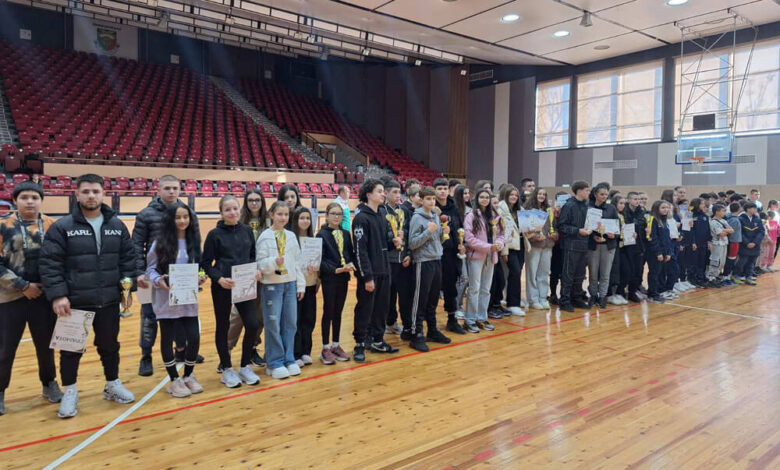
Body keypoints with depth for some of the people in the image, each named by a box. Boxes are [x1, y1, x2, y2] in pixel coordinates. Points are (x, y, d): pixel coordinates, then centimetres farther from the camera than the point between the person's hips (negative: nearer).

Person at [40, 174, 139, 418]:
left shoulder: (116, 225, 5)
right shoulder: (62, 227, -7)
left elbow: (129, 258, 8)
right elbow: (49, 263, -9)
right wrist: (57, 294, -16)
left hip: (109, 301, 3)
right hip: (74, 302, -3)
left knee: (109, 345, 16)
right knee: (72, 349, 10)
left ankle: (113, 385, 32)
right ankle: (70, 392, 26)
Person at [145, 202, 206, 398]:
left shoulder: (193, 241, 6)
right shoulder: (160, 242, -5)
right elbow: (150, 268, -2)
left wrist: (200, 278, -7)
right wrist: (158, 280, -21)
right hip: (166, 299, -3)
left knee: (194, 338, 1)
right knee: (167, 339, 7)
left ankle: (188, 376, 23)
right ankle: (174, 380, 23)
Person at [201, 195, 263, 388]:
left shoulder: (247, 231, 6)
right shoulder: (215, 234, -4)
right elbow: (206, 263, -2)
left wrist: (256, 271, -4)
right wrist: (218, 278, -17)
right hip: (222, 287, -3)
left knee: (252, 325, -2)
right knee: (223, 327, 8)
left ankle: (245, 366, 18)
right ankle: (227, 369, 24)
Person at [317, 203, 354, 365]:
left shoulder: (345, 234, 9)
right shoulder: (322, 234, -7)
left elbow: (350, 253, 11)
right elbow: (320, 260, -11)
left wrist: (350, 264, -9)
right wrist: (335, 270, -20)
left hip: (343, 278, 5)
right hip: (329, 278, -5)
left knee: (338, 312, 13)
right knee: (328, 312, 3)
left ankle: (336, 346, 24)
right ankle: (326, 349, 13)